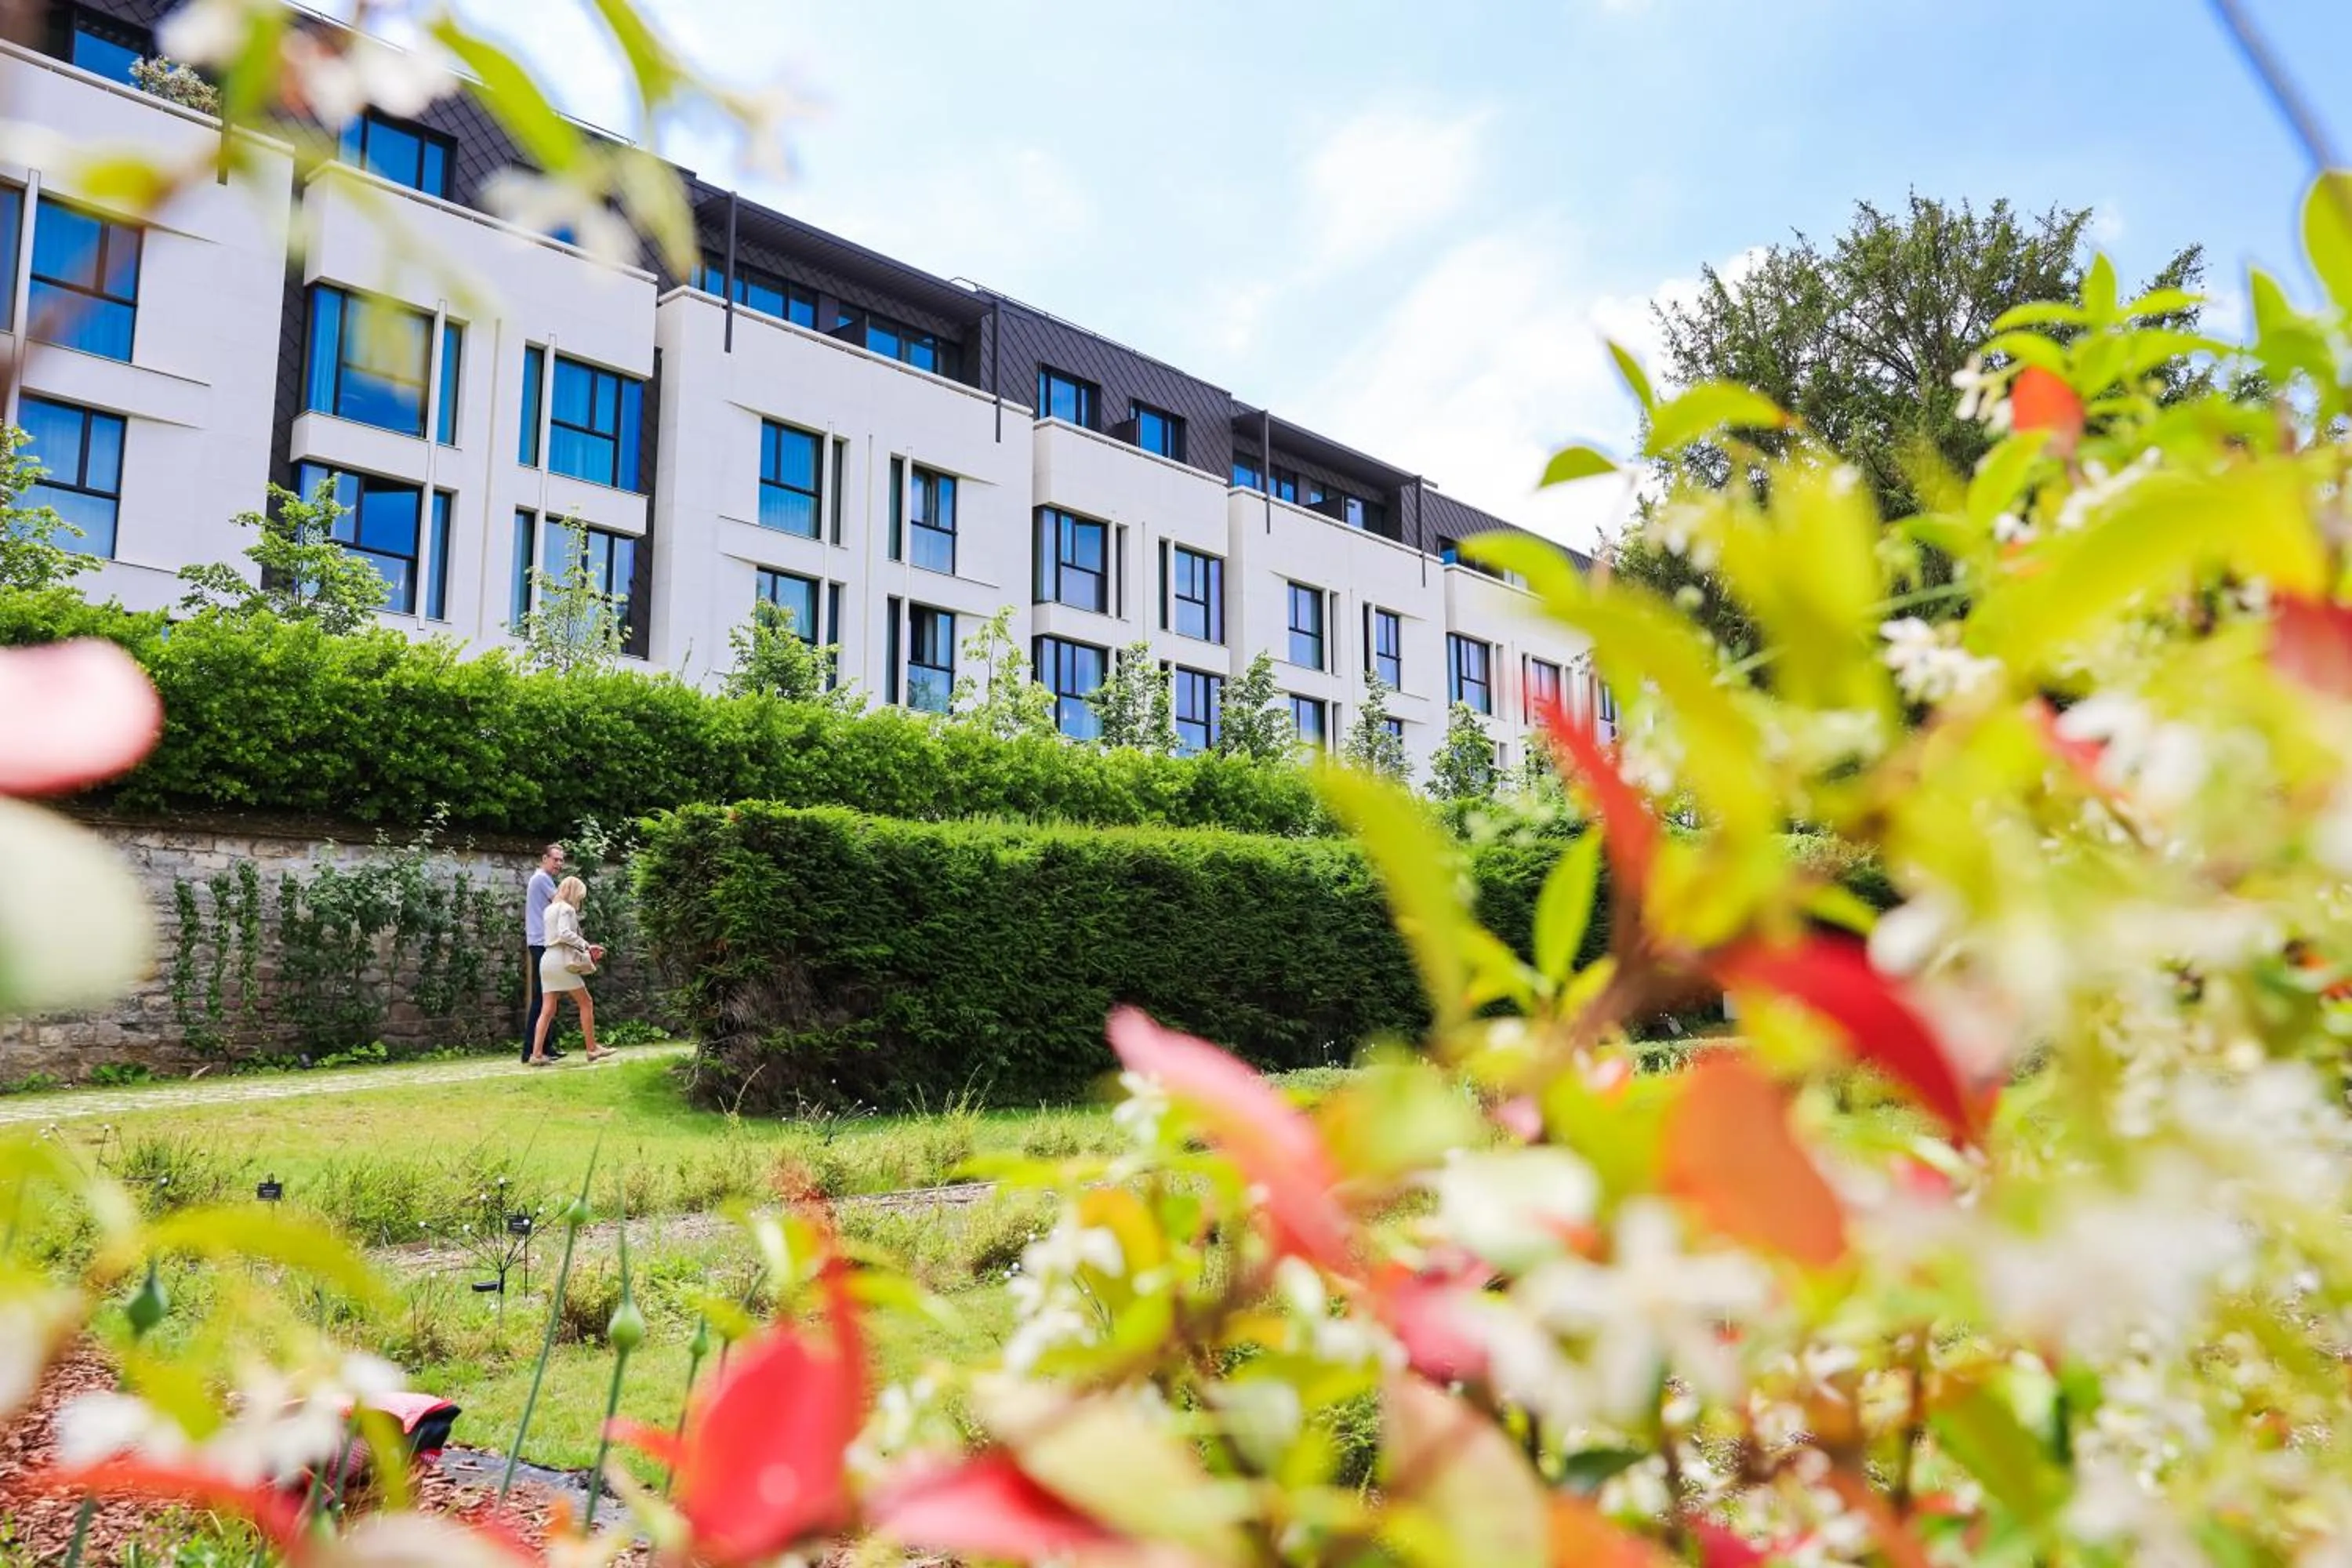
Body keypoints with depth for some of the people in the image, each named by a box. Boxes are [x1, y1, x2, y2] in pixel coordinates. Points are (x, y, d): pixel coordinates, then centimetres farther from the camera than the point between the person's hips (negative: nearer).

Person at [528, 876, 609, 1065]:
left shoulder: (550, 909, 20)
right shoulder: (567, 909, -6)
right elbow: (564, 933, -21)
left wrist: (585, 947, 16)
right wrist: (585, 945, -13)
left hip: (547, 958, 8)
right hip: (561, 960, -8)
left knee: (547, 1010, 4)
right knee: (586, 1003, 2)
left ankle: (536, 1054, -4)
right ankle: (592, 1050, 4)